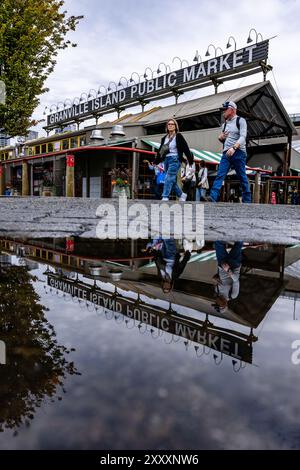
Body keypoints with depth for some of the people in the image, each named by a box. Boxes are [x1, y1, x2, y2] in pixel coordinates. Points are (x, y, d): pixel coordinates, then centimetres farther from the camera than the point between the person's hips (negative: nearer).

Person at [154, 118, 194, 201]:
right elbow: (160, 151, 18)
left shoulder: (179, 136, -1)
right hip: (166, 160, 7)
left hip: (175, 160, -6)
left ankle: (165, 198, -20)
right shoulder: (164, 138, 16)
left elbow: (186, 149, -6)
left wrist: (190, 160, -12)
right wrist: (155, 161, 14)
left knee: (169, 179, -17)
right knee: (172, 181, 8)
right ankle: (181, 194, 24)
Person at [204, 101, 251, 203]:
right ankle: (213, 197, -22)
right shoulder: (225, 124, 19)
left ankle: (247, 201, 7)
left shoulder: (240, 120, 0)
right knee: (220, 175, -11)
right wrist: (220, 138, 4)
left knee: (242, 177, -1)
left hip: (238, 153, -5)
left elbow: (243, 137, -13)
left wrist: (234, 148, -29)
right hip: (226, 153, 5)